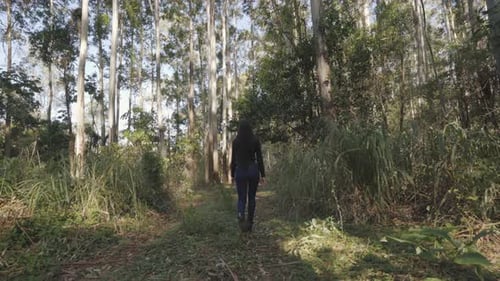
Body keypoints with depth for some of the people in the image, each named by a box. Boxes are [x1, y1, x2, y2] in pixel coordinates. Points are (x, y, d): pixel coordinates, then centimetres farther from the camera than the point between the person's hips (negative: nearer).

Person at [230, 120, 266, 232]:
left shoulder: (235, 141, -2)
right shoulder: (255, 140, -3)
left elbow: (233, 159, 1)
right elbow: (259, 158, -4)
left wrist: (232, 174, 11)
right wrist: (263, 175, 0)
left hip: (240, 171, 0)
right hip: (253, 170, 1)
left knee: (241, 198, 6)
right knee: (252, 197, 14)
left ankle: (241, 217, -24)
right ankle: (250, 223, 18)